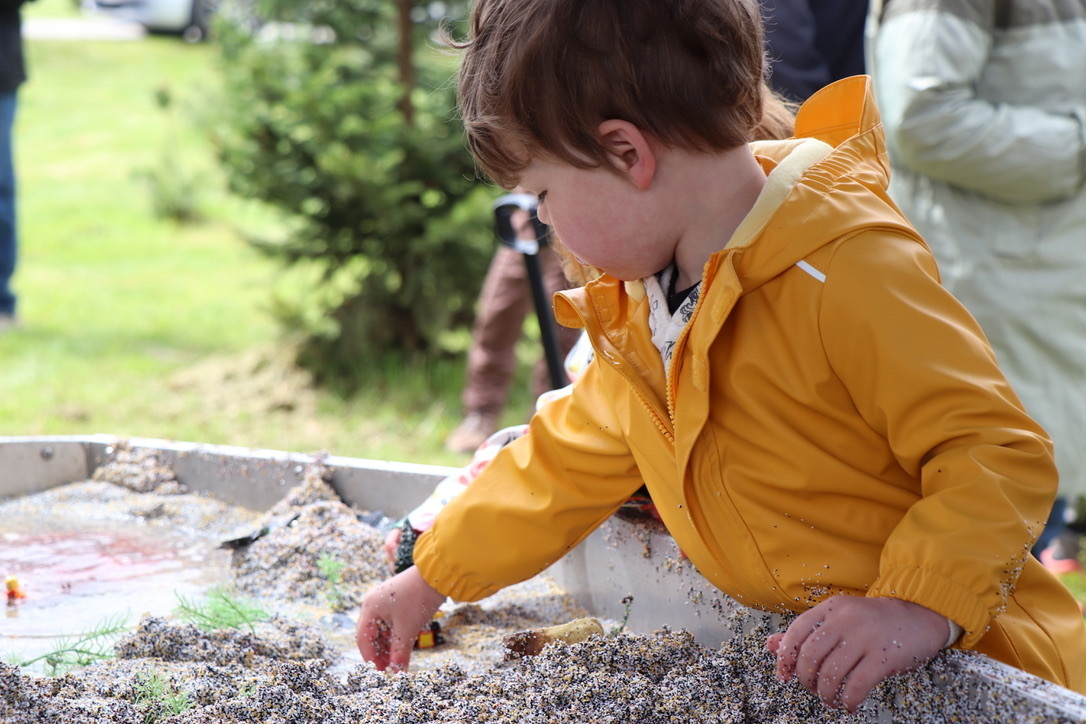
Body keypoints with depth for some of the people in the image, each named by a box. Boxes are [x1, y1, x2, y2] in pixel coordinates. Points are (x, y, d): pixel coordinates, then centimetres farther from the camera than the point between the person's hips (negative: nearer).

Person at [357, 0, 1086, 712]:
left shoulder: (848, 274, -23)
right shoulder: (641, 303, 7)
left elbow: (999, 454, -23)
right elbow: (573, 456, 18)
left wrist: (922, 609, -36)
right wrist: (429, 582, 21)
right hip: (791, 654, 8)